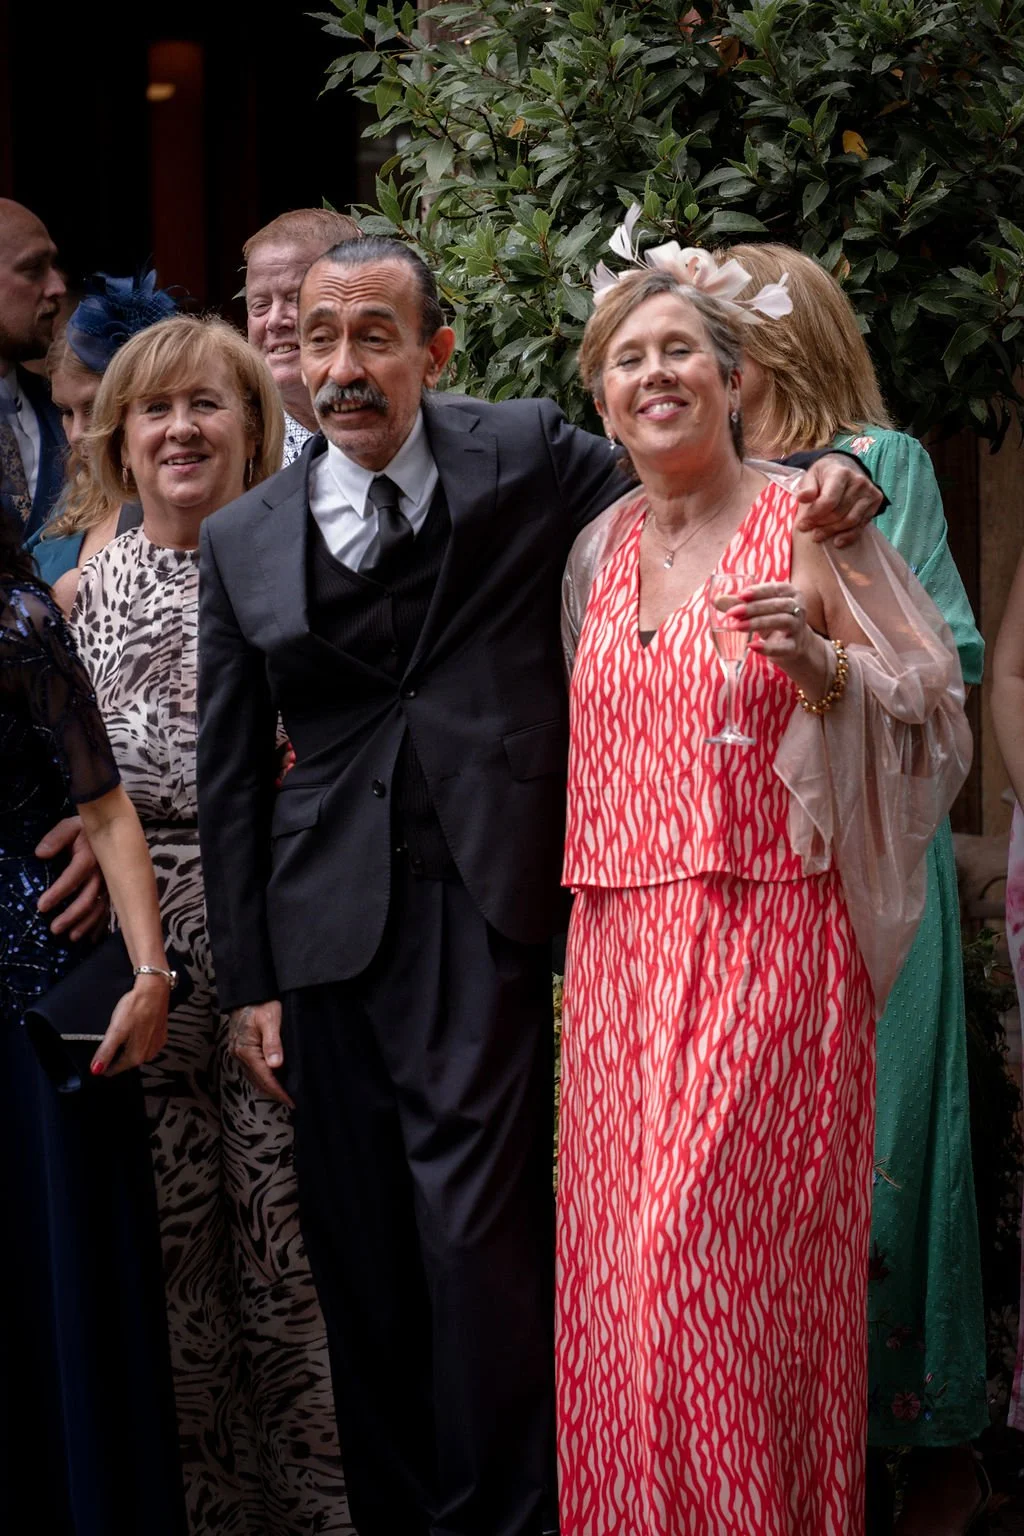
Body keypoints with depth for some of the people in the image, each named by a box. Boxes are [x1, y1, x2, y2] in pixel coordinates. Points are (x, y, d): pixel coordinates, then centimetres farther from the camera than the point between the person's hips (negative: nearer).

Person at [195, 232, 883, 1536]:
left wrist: (822, 479, -8)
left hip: (487, 909, -3)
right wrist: (248, 978, 9)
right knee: (358, 1248, 9)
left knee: (475, 1233, -8)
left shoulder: (531, 459, 2)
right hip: (328, 926, 3)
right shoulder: (242, 541, 8)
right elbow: (227, 775, 11)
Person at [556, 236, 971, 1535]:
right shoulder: (602, 551, 13)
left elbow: (932, 698, -3)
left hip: (762, 938, -5)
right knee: (620, 1255, 7)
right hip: (620, 947, 5)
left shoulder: (807, 524, -3)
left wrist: (820, 663, -19)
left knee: (718, 1249, -9)